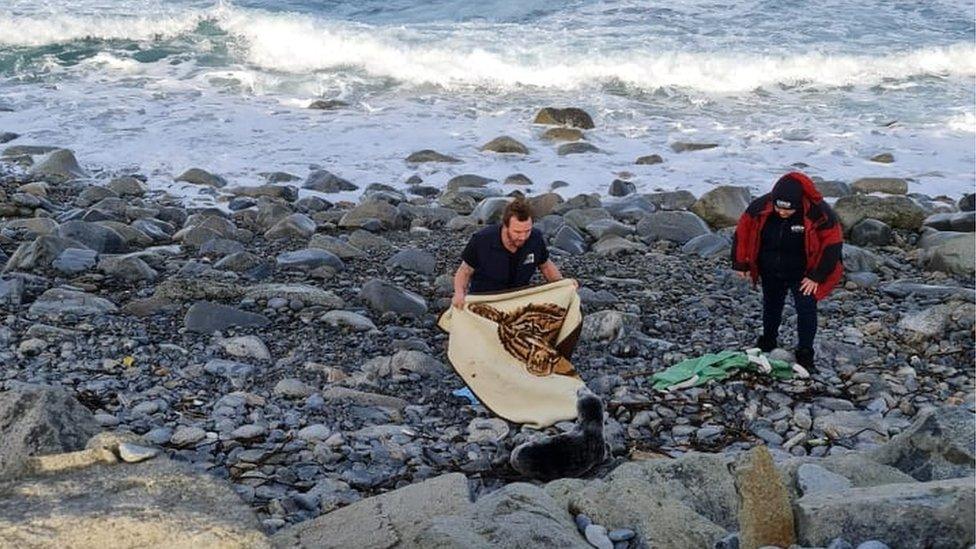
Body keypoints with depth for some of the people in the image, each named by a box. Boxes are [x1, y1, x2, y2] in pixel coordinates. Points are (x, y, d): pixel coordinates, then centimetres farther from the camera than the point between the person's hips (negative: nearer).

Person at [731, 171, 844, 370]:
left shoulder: (819, 213, -29)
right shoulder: (760, 207, -22)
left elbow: (832, 244, -20)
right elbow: (743, 231, -7)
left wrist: (817, 276, -20)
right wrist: (740, 264, -3)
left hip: (803, 274, -3)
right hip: (771, 272, 3)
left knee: (806, 309, -9)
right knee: (771, 305, 20)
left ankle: (805, 354, 7)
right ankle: (768, 341, 43)